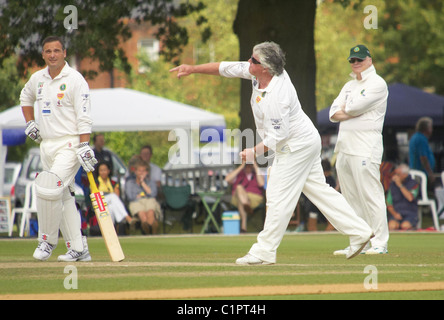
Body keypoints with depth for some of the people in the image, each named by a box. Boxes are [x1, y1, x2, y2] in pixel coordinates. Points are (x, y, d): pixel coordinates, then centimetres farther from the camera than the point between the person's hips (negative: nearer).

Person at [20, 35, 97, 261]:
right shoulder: (37, 78, 10)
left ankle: (48, 240, -4)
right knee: (63, 196, 7)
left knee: (49, 189, -20)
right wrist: (29, 123, 18)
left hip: (69, 144, -7)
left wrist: (84, 147, -22)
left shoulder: (75, 79, -10)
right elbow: (26, 97, 32)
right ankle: (78, 249, 10)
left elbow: (84, 117, -15)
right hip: (46, 145, 7)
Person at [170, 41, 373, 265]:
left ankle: (264, 252, 0)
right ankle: (358, 231, 13)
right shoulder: (260, 73, -4)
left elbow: (278, 135, -26)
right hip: (306, 141, 10)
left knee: (279, 196, -5)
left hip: (296, 145, -10)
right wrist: (193, 69, 4)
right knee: (318, 190, 13)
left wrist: (256, 151, -19)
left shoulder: (275, 97, -31)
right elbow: (227, 68, 4)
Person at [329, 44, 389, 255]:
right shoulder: (349, 86, 22)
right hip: (344, 147, 8)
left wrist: (345, 109, 6)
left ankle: (380, 243, -10)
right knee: (351, 198, 7)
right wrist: (354, 112, -6)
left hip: (365, 147, -8)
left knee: (370, 195, -11)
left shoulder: (377, 84, -3)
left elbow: (355, 107, -15)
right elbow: (334, 113, 10)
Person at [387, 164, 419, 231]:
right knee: (391, 226, -32)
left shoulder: (413, 184, 2)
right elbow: (389, 204, 12)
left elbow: (410, 198, -18)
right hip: (396, 214, 2)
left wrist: (400, 185, -16)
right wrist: (394, 213, -8)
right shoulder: (393, 184, 11)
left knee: (405, 226, -34)